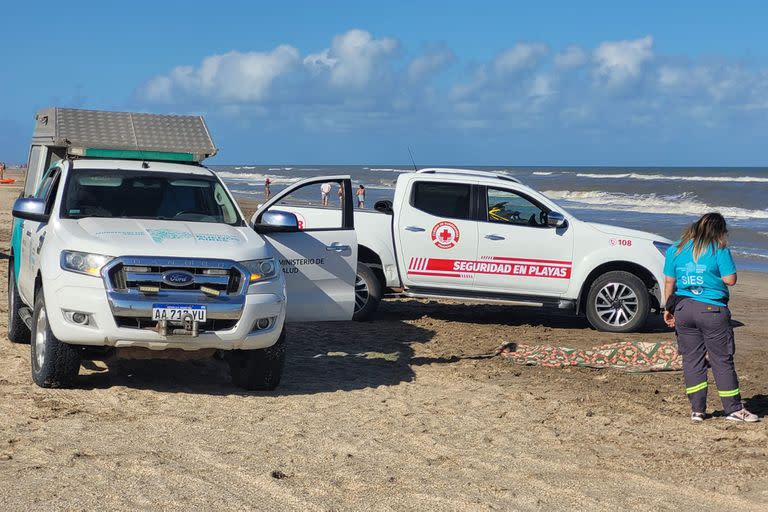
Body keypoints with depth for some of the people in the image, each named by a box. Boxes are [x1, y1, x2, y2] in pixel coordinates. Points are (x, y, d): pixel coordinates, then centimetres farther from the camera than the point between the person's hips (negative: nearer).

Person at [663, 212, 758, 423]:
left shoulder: (675, 249, 6)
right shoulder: (719, 250, -6)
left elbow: (669, 282, 8)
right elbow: (730, 280, -8)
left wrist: (668, 308, 15)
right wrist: (713, 275, 11)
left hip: (683, 310, 4)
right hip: (712, 310, -4)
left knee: (692, 360, 9)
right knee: (722, 360, 4)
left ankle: (697, 410, 10)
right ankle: (734, 409, 10)